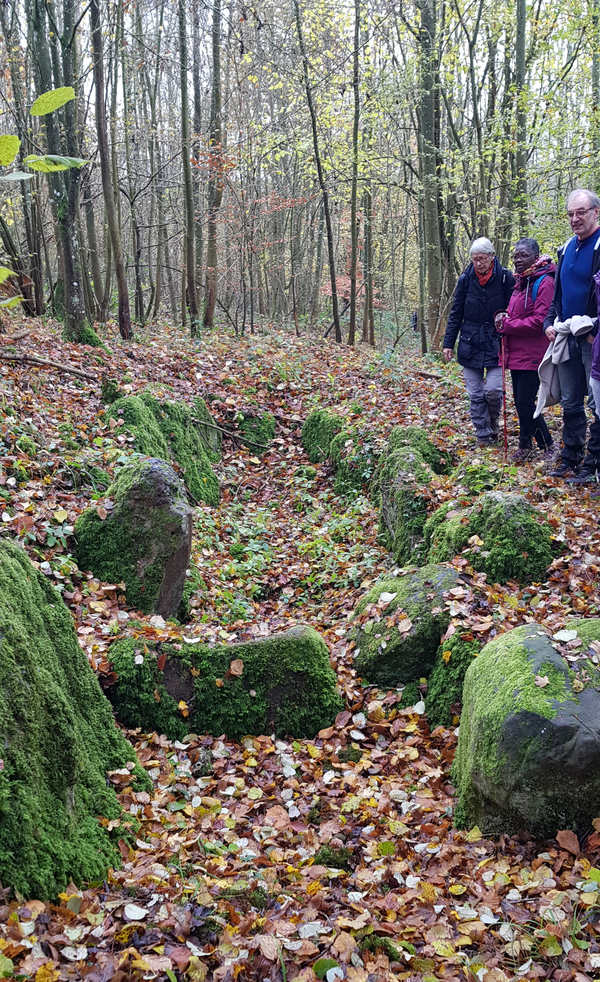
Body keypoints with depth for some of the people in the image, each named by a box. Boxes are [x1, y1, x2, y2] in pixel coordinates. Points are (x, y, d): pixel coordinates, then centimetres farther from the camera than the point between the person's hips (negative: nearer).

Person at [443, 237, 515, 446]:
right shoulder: (466, 279, 2)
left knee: (493, 390, -10)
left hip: (496, 344, -2)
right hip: (470, 344, 2)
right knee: (475, 394, 2)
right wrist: (448, 343, 5)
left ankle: (493, 423, 18)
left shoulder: (505, 278, -4)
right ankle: (483, 433, 14)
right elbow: (455, 314, 8)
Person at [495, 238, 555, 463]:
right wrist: (504, 319, 4)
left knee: (524, 403, -6)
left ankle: (525, 446, 13)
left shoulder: (544, 283, -12)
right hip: (517, 354, 10)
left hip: (532, 355, -9)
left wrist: (506, 325, -13)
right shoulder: (520, 282, 17)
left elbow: (539, 321, -19)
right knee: (521, 402, 12)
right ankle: (547, 446, 23)